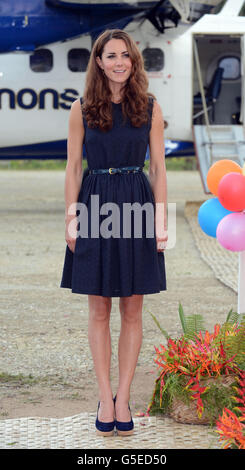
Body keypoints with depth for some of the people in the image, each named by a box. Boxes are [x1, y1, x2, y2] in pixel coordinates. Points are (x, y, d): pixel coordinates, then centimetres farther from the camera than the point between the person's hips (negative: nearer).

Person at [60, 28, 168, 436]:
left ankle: (123, 397, 11)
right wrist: (70, 219, -3)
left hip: (138, 206, 0)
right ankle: (106, 398, 11)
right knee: (99, 310, 3)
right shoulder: (82, 109, 1)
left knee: (132, 310, 4)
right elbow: (73, 168, 3)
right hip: (95, 205, 0)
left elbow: (158, 167, 3)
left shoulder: (150, 108, 2)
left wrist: (161, 219, -2)